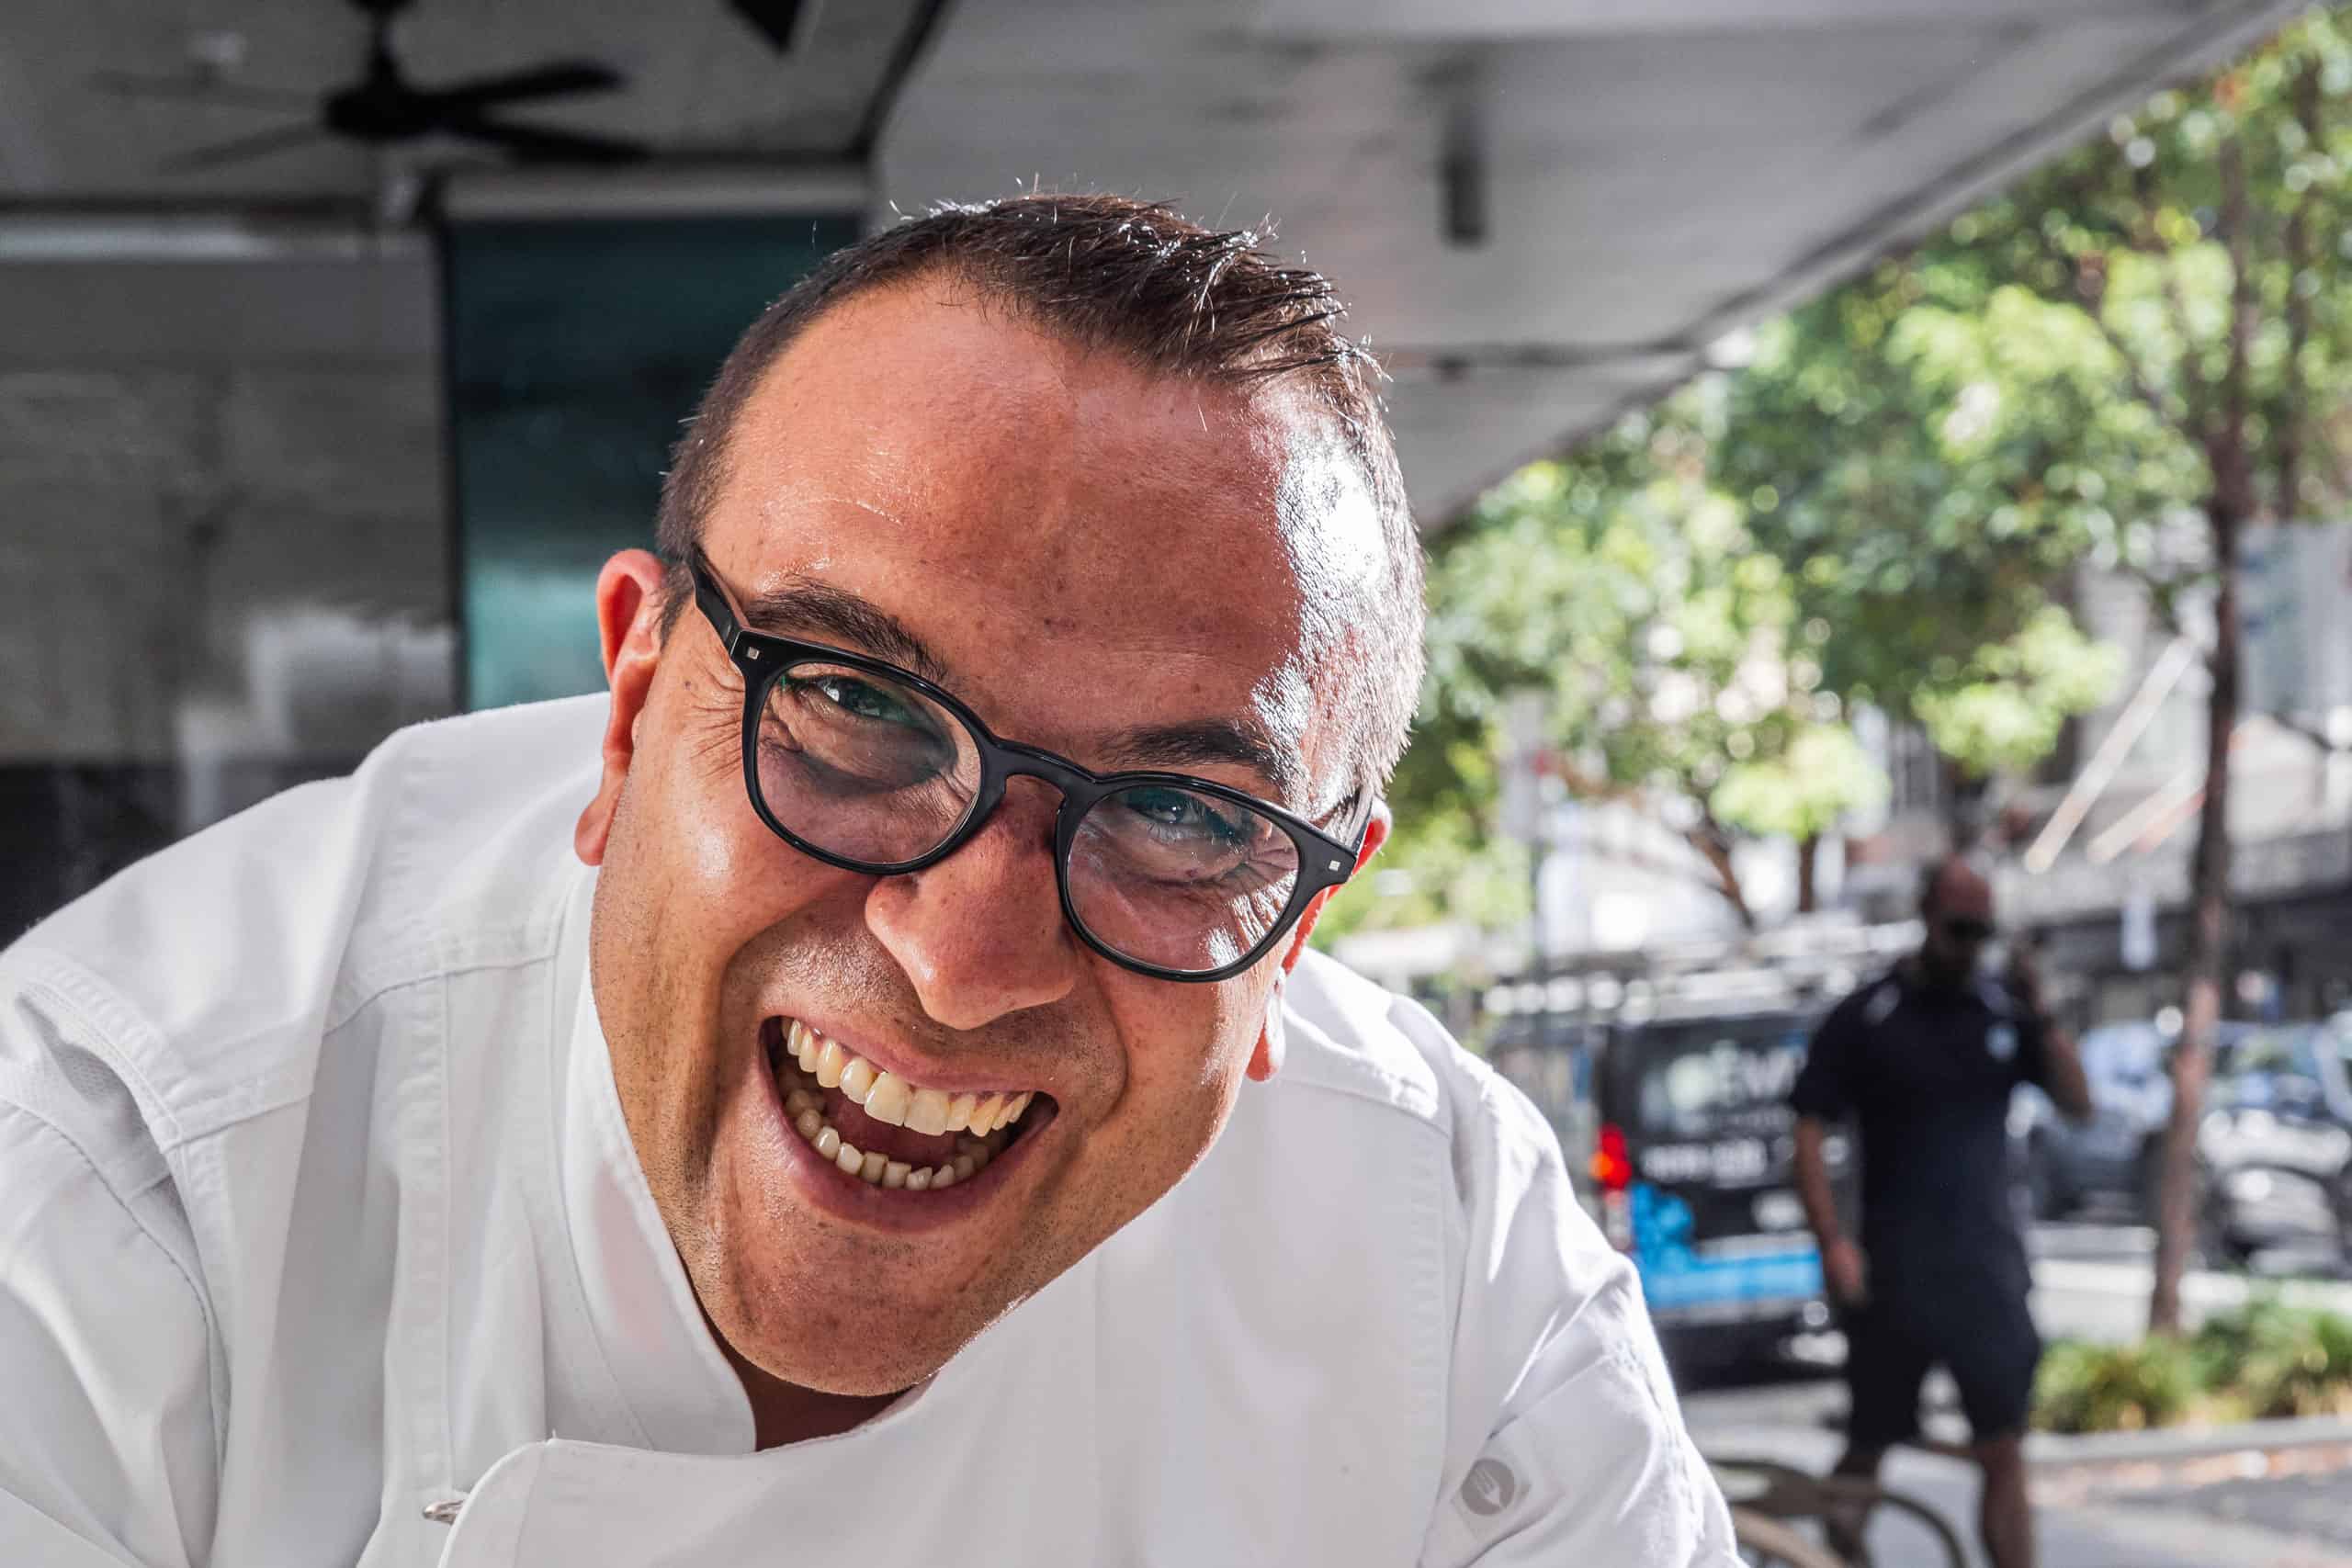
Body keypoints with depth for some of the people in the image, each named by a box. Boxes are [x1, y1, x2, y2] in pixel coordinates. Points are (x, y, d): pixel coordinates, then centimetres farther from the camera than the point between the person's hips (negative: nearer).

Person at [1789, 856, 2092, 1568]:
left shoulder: (2004, 1010, 7)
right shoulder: (1863, 1019, -2)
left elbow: (2077, 1103, 2)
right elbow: (1810, 1133, -3)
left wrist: (2039, 1013, -11)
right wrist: (1832, 1241, -14)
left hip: (1987, 1269, 2)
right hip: (1892, 1275, -2)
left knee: (2003, 1452, 0)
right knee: (1868, 1448, 6)